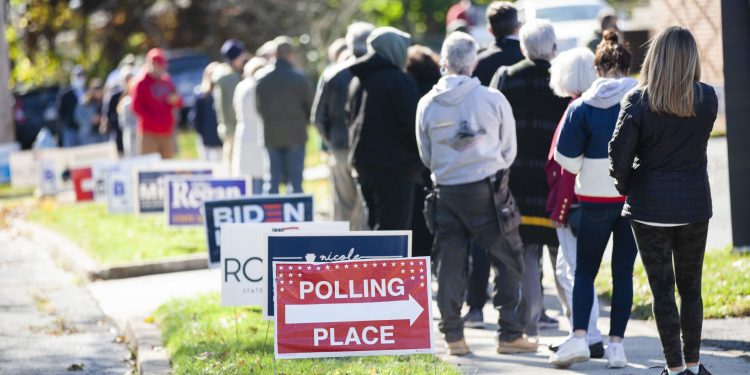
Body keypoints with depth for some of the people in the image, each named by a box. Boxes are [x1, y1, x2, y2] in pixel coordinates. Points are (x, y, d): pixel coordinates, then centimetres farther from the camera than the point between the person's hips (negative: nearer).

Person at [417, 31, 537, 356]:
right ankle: (510, 334, 4)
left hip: (446, 192, 3)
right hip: (487, 190, -3)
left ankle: (453, 336, 8)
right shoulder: (493, 99, -5)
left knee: (449, 266, 9)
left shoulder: (427, 104, 1)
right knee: (508, 262, 6)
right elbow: (509, 150, 6)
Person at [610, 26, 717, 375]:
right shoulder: (707, 98, -4)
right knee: (691, 288, 14)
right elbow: (698, 143, 7)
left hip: (649, 205, -2)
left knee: (662, 290, 5)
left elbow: (619, 156, -11)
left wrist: (627, 189, 7)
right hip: (694, 203, 2)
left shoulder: (638, 101, -12)